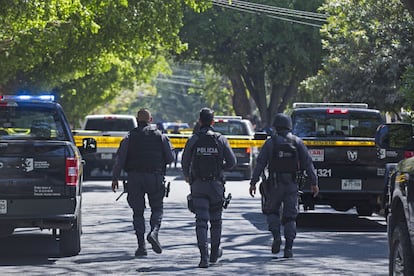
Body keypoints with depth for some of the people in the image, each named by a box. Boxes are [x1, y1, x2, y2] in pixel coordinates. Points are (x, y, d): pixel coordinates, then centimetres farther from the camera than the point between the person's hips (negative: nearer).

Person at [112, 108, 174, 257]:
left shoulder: (130, 137, 2)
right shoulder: (160, 136, 3)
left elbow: (119, 159, -4)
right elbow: (170, 158, 2)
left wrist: (115, 178, 0)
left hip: (135, 178, 0)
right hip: (155, 177, 0)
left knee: (138, 212, 6)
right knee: (157, 208, 12)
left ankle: (141, 245, 0)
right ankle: (154, 232, -16)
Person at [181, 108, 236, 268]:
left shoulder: (193, 140, -3)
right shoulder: (220, 140, -3)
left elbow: (184, 162, 6)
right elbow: (232, 162, -1)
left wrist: (186, 176, 27)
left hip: (198, 185, -1)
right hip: (216, 184, 1)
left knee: (201, 221, -4)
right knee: (215, 220, 17)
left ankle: (204, 256, -17)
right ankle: (215, 253, 30)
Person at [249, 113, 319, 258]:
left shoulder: (270, 143, -3)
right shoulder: (297, 142, 2)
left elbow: (260, 164, -4)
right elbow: (308, 163, 0)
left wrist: (253, 183, 0)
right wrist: (314, 182, 2)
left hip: (274, 184, -1)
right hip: (291, 184, 1)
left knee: (272, 211, 17)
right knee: (290, 216, 5)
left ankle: (276, 236, -5)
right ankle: (288, 248, -2)